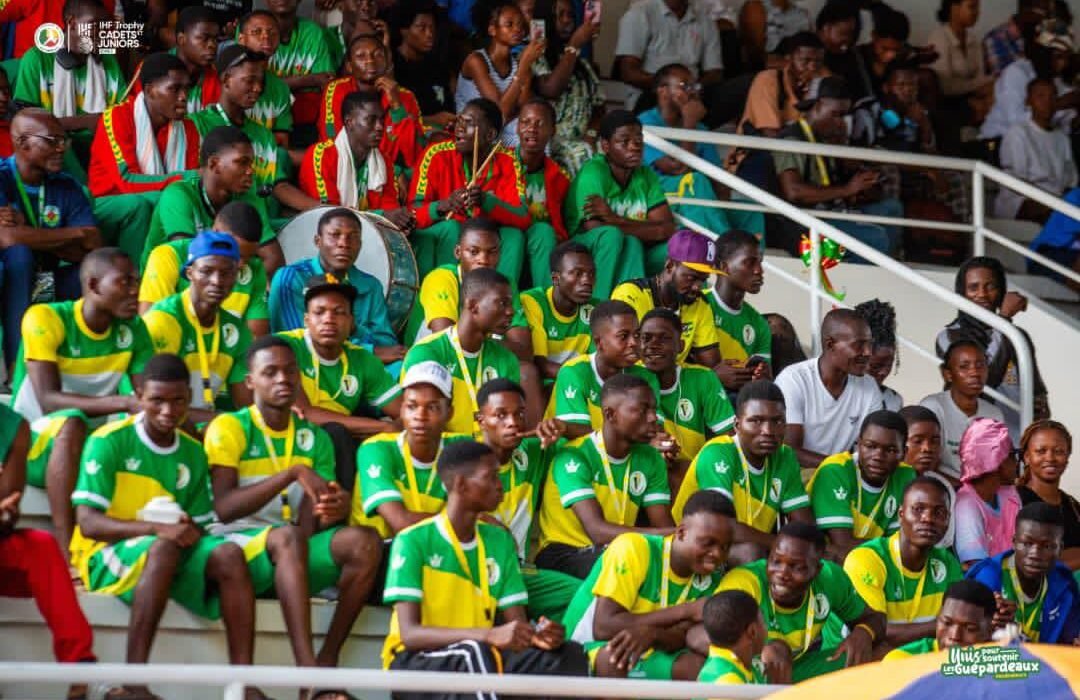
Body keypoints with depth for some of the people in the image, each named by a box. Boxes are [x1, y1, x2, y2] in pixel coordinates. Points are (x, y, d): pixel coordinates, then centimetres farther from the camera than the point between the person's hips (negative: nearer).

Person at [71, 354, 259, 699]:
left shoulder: (193, 453, 10)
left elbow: (198, 527, 11)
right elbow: (88, 522, -15)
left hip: (173, 552, 5)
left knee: (228, 555, -23)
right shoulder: (109, 442, -7)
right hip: (107, 555, -5)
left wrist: (189, 530, -14)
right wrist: (156, 529, -27)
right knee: (164, 548, -37)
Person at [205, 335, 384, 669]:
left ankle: (328, 659, -21)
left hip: (299, 552, 5)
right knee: (287, 537, -37)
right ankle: (307, 668, -48)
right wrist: (293, 473, -21)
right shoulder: (228, 428, -1)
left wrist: (334, 510, -18)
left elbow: (312, 520, 7)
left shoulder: (315, 438, 15)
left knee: (364, 542, -22)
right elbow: (224, 508, -14)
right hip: (239, 545, -5)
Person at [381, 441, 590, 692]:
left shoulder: (500, 540, 9)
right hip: (416, 665, -6)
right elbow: (410, 634, -21)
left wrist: (538, 636, -22)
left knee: (568, 654, -16)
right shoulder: (413, 541, -10)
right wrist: (490, 636, -34)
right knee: (474, 652, -37)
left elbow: (518, 626, 5)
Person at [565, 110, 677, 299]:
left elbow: (669, 230, -8)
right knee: (611, 235, -35)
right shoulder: (593, 173, -15)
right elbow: (596, 230, -24)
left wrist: (615, 219, -21)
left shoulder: (646, 176, 4)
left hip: (628, 259, 6)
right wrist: (649, 230, -17)